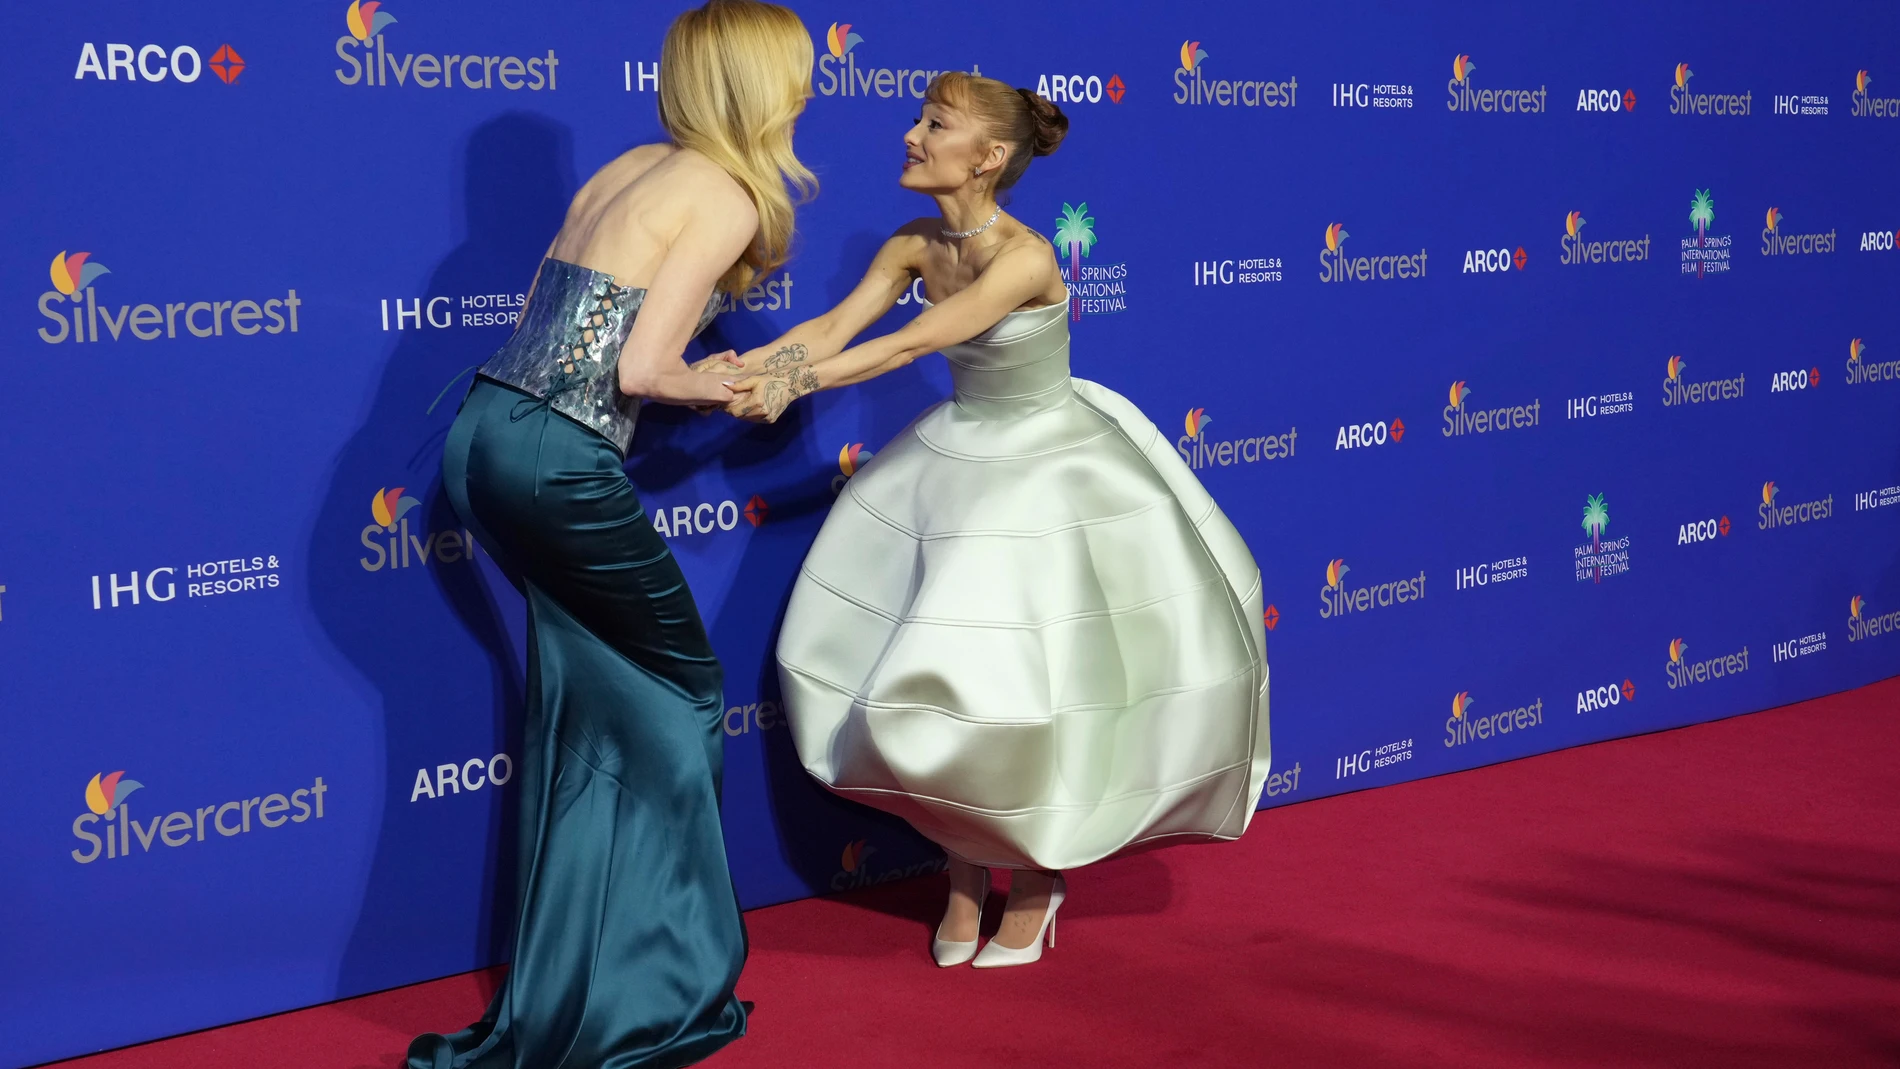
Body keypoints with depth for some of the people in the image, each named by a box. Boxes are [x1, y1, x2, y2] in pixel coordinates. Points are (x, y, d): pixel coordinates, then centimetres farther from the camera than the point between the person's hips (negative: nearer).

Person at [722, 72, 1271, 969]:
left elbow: (909, 345, -35)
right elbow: (833, 328, -15)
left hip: (1052, 467, -6)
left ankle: (1033, 881, 20)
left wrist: (799, 380, -42)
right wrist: (740, 369, -31)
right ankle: (964, 868, 24)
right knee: (944, 676, 4)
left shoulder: (1024, 257, -27)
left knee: (1025, 684, -4)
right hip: (960, 456, 6)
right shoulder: (914, 245, -6)